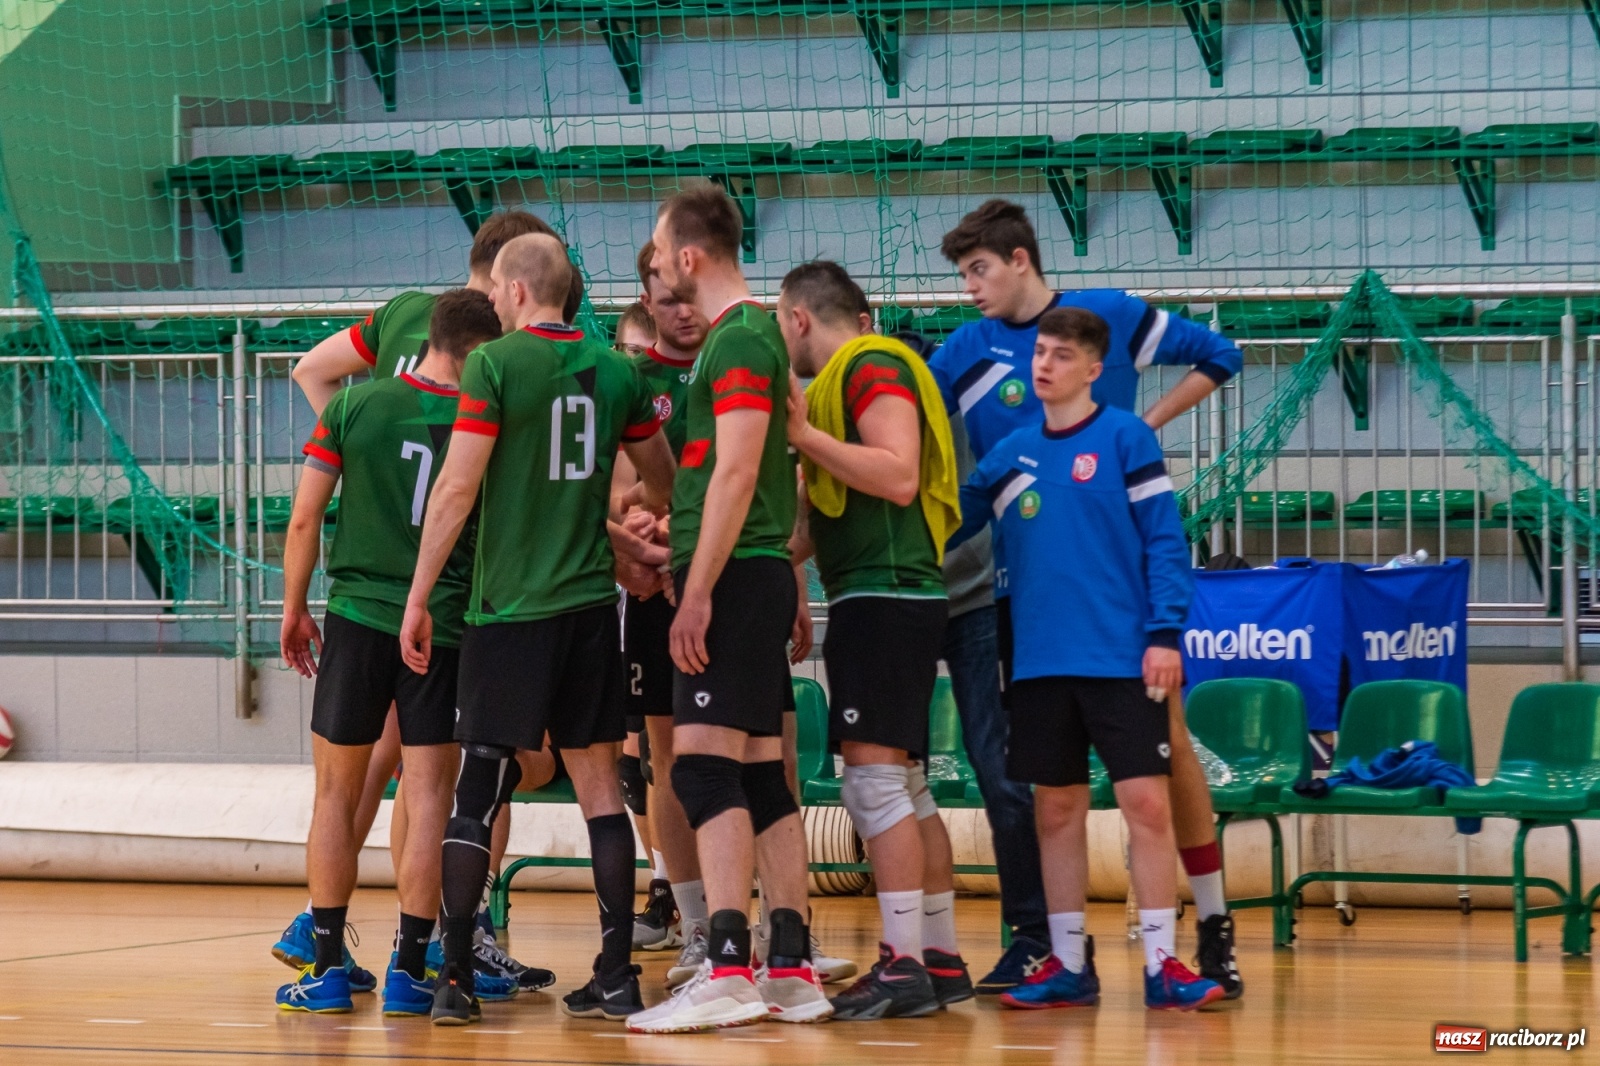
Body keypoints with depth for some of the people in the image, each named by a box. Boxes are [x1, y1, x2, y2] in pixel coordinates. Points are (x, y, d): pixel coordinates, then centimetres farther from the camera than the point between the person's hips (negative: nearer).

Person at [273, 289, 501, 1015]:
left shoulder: (355, 405, -1)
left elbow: (305, 518, 0)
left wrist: (294, 609, 11)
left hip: (358, 613, 1)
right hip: (444, 625, -1)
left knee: (337, 793, 9)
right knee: (429, 795, 3)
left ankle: (328, 968, 9)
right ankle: (409, 970, 1)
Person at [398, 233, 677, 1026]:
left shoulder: (495, 365, -8)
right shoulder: (615, 372, 7)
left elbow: (457, 489, -12)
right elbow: (661, 481, 19)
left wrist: (419, 598, -6)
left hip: (510, 608, -4)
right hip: (591, 604, 4)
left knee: (478, 790, 0)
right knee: (598, 782, 8)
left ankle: (454, 979, -1)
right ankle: (616, 974, 6)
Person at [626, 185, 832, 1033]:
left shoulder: (739, 340, -12)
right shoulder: (749, 334, 18)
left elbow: (736, 472, -19)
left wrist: (698, 592, -20)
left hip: (734, 576, -10)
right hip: (751, 579, 10)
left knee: (705, 766, -15)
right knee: (761, 777, 9)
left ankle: (728, 970, -22)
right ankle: (792, 971, 10)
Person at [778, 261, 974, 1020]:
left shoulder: (873, 367, -8)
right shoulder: (848, 378, 21)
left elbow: (899, 475, -23)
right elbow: (818, 524, 25)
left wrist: (804, 435, -19)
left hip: (885, 597, -11)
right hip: (875, 597, 11)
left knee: (874, 781, -13)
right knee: (904, 788, 13)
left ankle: (903, 967, -16)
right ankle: (940, 959, 17)